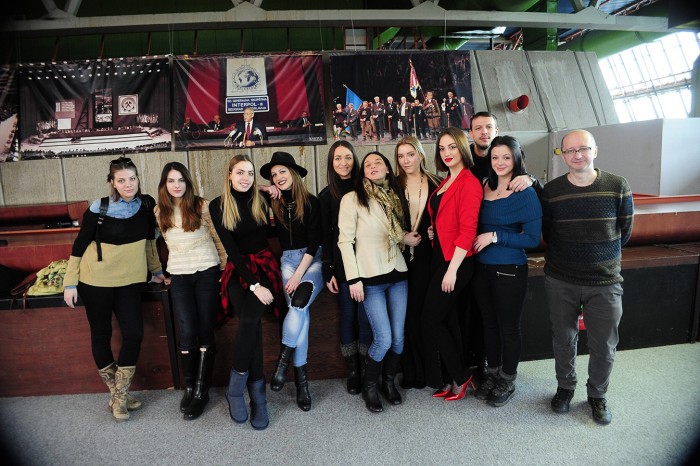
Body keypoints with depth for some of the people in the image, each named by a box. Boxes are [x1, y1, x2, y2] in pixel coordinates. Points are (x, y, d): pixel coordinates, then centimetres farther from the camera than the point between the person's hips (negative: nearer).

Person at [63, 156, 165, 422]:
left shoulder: (147, 204, -3)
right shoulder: (98, 209, -12)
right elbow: (79, 245, -5)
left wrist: (156, 270, 18)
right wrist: (70, 283, -4)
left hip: (129, 281, 3)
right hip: (95, 280, -2)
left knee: (134, 333, -5)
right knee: (101, 335, 7)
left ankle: (120, 396, 11)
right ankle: (115, 394, 23)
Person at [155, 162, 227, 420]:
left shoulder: (202, 206, -4)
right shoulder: (160, 211, 7)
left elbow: (218, 238, 1)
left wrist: (226, 269, -1)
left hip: (207, 272, -2)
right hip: (179, 276, 2)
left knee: (205, 331, -1)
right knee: (187, 332, -5)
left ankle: (202, 390, 7)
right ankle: (189, 388, 11)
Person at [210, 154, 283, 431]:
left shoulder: (261, 201, 5)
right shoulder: (218, 206, 1)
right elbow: (231, 249, -5)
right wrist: (253, 284, -13)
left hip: (265, 266, 1)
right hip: (238, 270, 0)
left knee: (249, 320, -23)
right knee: (251, 323, -24)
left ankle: (235, 388, -7)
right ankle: (258, 396, -10)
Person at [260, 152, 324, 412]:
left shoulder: (311, 202, -3)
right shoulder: (273, 205, 7)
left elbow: (314, 241, -8)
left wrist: (299, 274, -13)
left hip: (314, 260, -2)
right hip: (287, 260, 2)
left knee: (298, 305, -28)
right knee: (299, 310, -19)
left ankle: (283, 361, -13)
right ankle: (301, 379, -13)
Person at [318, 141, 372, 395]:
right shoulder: (326, 195, 6)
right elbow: (325, 235, 5)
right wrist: (328, 271, -1)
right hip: (342, 264, 0)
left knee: (365, 317, 0)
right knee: (347, 316, 6)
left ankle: (367, 371, 14)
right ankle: (352, 372, 19)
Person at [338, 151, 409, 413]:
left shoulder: (395, 197, 12)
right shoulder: (352, 198, -5)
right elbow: (345, 241, -8)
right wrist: (354, 279, -12)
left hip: (398, 274, 5)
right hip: (370, 278, -5)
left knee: (398, 337, 7)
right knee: (383, 339, -6)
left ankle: (389, 381, 31)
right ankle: (369, 387, 19)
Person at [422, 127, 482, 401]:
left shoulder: (469, 183, -13)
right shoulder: (445, 183, 13)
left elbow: (467, 231, -19)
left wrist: (452, 270, -20)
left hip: (456, 262, -9)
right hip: (440, 258, 9)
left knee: (432, 319, -3)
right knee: (447, 320, 13)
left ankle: (461, 377, 14)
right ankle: (451, 380, 24)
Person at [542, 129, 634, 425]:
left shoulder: (618, 187, -5)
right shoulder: (551, 191, -4)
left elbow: (624, 231, 5)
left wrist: (600, 256, 10)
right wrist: (567, 257, 7)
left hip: (605, 281, 0)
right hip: (560, 281, 1)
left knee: (604, 346, 8)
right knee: (564, 339, 14)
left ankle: (597, 394, 32)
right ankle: (565, 387, 37)